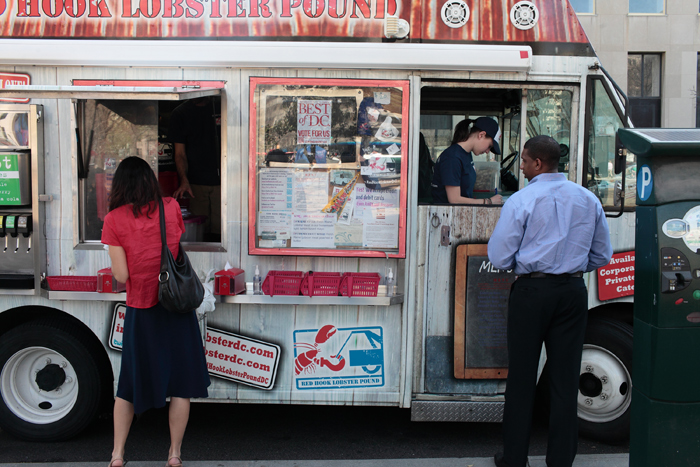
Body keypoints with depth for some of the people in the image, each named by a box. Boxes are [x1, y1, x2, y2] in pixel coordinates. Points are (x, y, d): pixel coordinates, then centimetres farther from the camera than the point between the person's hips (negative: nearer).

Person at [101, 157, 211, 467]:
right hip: (177, 305, 0)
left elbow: (121, 276, -10)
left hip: (140, 310, 0)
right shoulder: (171, 208, -3)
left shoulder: (114, 219, -8)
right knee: (180, 383, 9)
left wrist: (116, 264, 10)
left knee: (130, 383, 16)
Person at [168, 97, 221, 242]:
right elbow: (180, 152, 5)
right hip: (195, 183, 1)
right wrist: (184, 180, -11)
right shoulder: (180, 113, 9)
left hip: (220, 181, 0)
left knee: (220, 229, -5)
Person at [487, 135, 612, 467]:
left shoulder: (521, 201, -9)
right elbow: (602, 255, 13)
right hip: (573, 293, 4)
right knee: (565, 379, 10)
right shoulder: (589, 200, 6)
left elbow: (499, 258, -9)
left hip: (532, 292, -4)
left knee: (522, 378, 6)